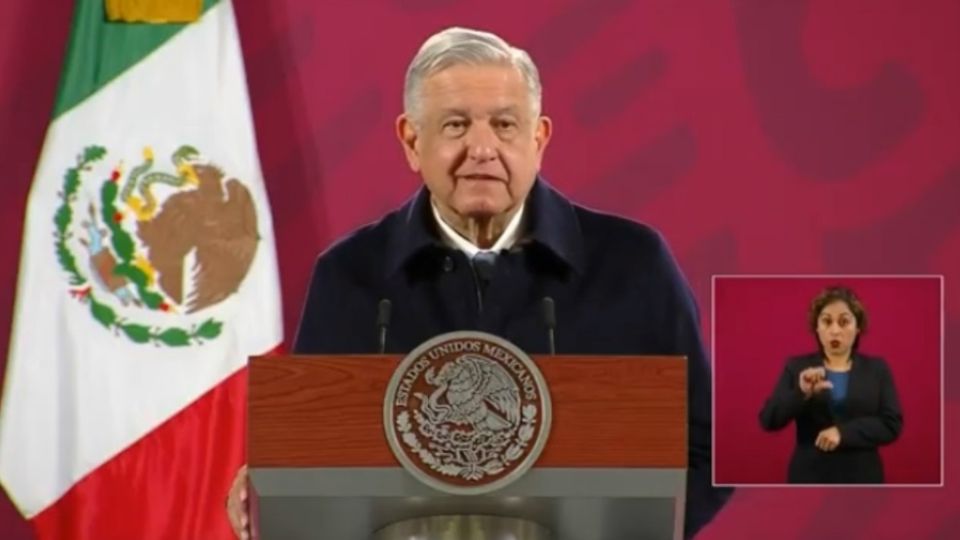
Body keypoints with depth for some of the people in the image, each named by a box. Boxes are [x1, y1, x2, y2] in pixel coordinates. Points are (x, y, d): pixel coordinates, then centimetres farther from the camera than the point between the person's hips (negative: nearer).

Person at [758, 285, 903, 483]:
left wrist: (843, 432, -17)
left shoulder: (877, 370, 5)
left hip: (860, 484, 0)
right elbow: (769, 419, -6)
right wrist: (802, 393, -23)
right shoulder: (797, 368, 5)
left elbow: (891, 425, -5)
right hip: (810, 481, 0)